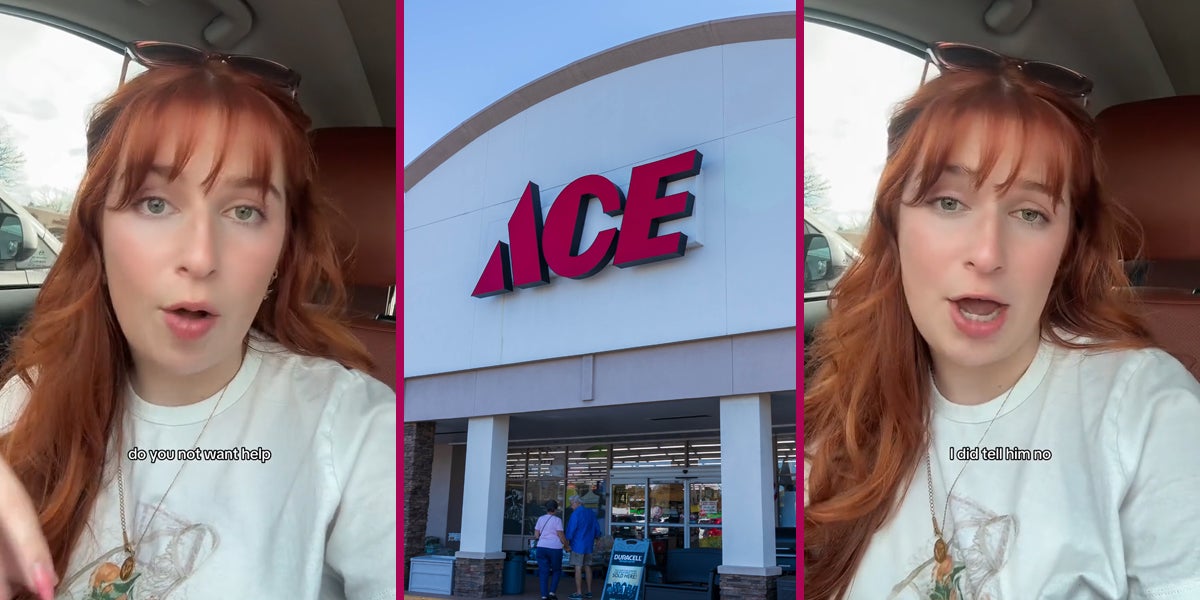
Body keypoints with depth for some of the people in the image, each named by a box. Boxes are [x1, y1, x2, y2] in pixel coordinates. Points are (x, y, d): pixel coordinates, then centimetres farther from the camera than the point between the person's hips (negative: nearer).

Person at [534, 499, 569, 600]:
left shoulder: (540, 519, 8)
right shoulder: (557, 520, -5)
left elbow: (536, 535, 8)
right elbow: (561, 536, -7)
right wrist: (567, 546, 7)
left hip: (541, 547, 3)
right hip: (555, 548, -3)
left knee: (543, 572, 6)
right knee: (556, 571, 14)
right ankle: (552, 592, 4)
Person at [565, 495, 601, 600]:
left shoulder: (575, 514, -13)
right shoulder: (591, 513, 9)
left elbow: (571, 529, -15)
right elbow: (597, 528, 14)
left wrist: (567, 542, -4)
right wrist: (596, 537, 29)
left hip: (578, 544, -7)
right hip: (589, 545, 7)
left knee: (578, 568, -4)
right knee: (587, 567, 13)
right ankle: (589, 591, 16)